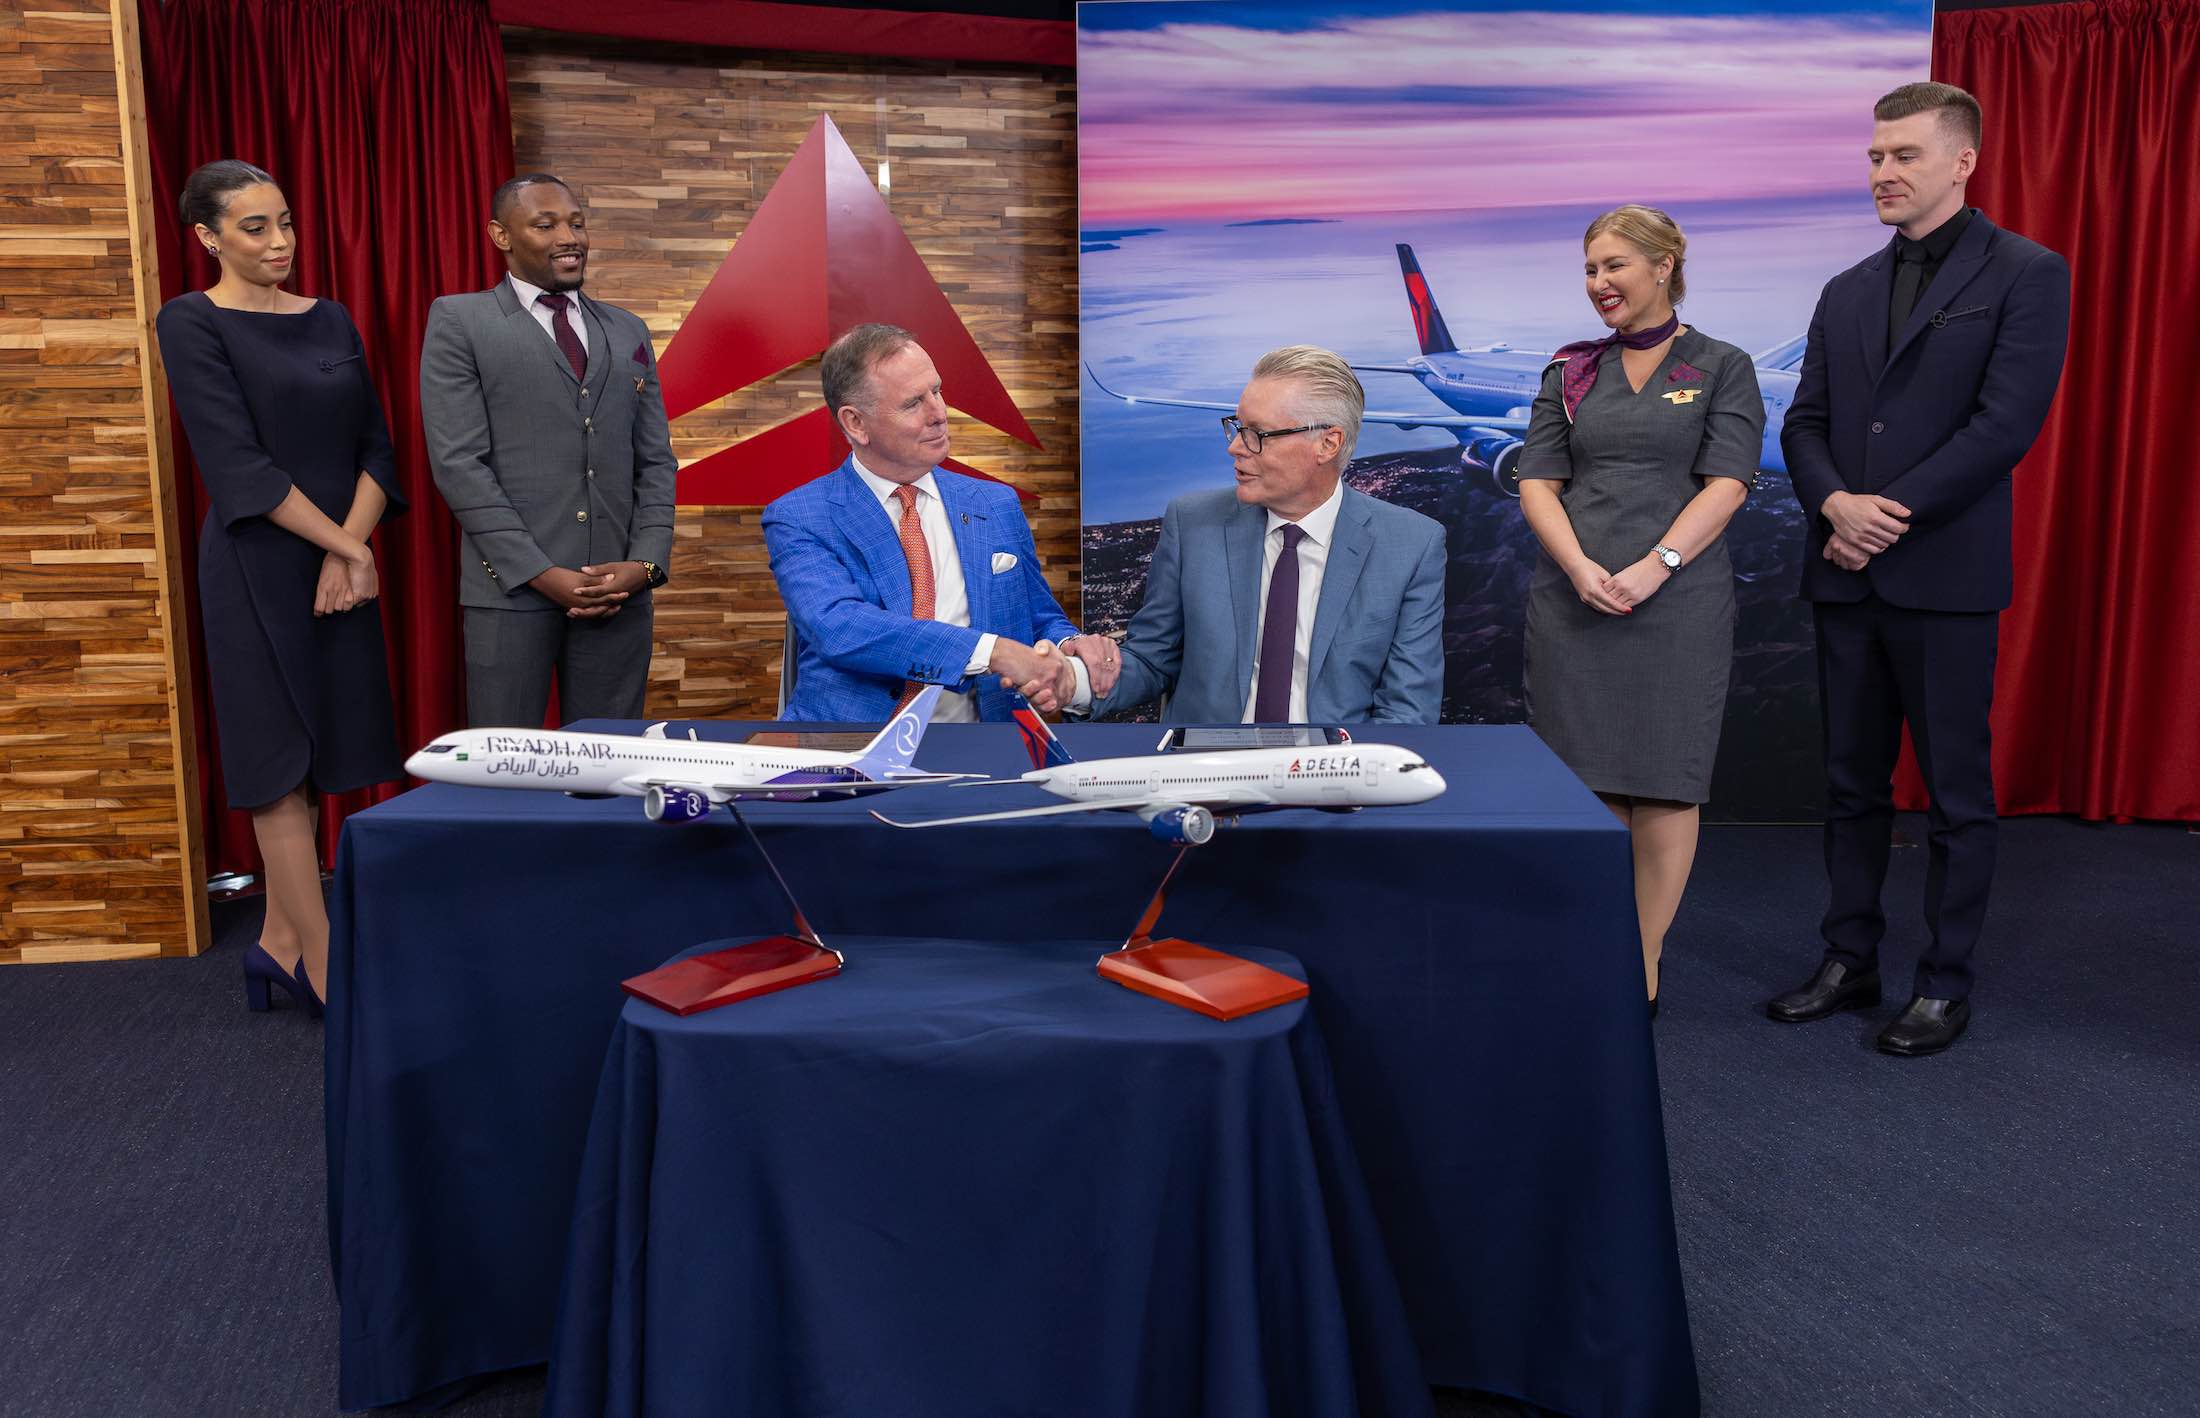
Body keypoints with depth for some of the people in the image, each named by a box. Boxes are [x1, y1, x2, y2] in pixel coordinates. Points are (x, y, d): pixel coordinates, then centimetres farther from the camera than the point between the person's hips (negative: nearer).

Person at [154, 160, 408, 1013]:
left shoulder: (330, 320, 11)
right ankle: (326, 971, 1)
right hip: (258, 568, -5)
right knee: (282, 761, -2)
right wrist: (345, 547, -14)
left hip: (341, 563, 6)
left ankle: (279, 943, 20)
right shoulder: (192, 323, -5)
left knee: (312, 758, 9)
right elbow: (238, 464, -13)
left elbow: (375, 447, 6)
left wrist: (350, 549, -9)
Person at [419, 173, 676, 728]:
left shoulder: (628, 332, 17)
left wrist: (646, 563, -4)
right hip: (512, 587, -3)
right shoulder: (459, 322, 3)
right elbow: (458, 464, -5)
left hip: (619, 589, 4)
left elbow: (655, 462, 13)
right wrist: (541, 573, -12)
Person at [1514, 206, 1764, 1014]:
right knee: (1587, 777, 3)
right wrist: (1580, 568, -12)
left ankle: (1645, 963, 10)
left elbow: (1728, 483, -5)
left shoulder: (1721, 368, 6)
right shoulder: (1571, 372, 13)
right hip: (1574, 598, 3)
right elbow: (1537, 482, 5)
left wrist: (1653, 567, -17)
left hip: (1678, 598, -2)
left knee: (1663, 780, 1)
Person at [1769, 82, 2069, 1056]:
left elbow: (2006, 423, -12)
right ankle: (1849, 962, 22)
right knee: (1852, 784, 12)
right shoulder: (1845, 293, 15)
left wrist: (1887, 516, -15)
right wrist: (1835, 503, -10)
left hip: (1944, 575, -5)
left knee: (1957, 793, 4)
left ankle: (1946, 984, 15)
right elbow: (1805, 424, 10)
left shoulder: (2025, 274, -2)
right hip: (1845, 574, 5)